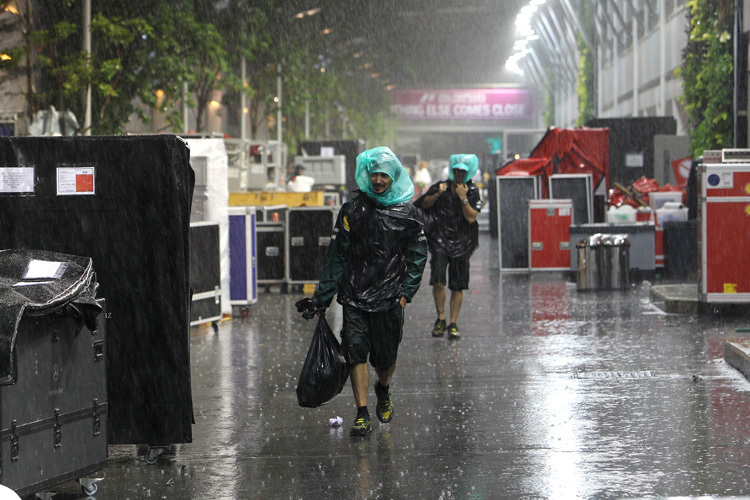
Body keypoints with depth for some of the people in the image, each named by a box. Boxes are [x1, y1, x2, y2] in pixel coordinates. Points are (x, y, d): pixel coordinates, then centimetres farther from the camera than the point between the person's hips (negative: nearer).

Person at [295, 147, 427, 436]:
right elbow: (336, 256, 5)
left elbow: (417, 256, 6)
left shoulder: (406, 214, 2)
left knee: (386, 357, 6)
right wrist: (322, 298, 3)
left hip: (389, 298, 0)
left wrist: (406, 292, -6)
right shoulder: (352, 210, 3)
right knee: (356, 351, -11)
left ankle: (383, 391, 39)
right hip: (354, 296, 0)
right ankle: (362, 415, -10)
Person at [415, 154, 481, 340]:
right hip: (440, 240, 0)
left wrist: (463, 198, -18)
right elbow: (424, 204, 4)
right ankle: (440, 319, 5)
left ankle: (453, 324, 10)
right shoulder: (441, 186, 4)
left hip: (461, 244, 0)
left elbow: (471, 218, -9)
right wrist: (437, 195, -12)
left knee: (457, 287, 1)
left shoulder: (473, 192, 0)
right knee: (438, 282, -13)